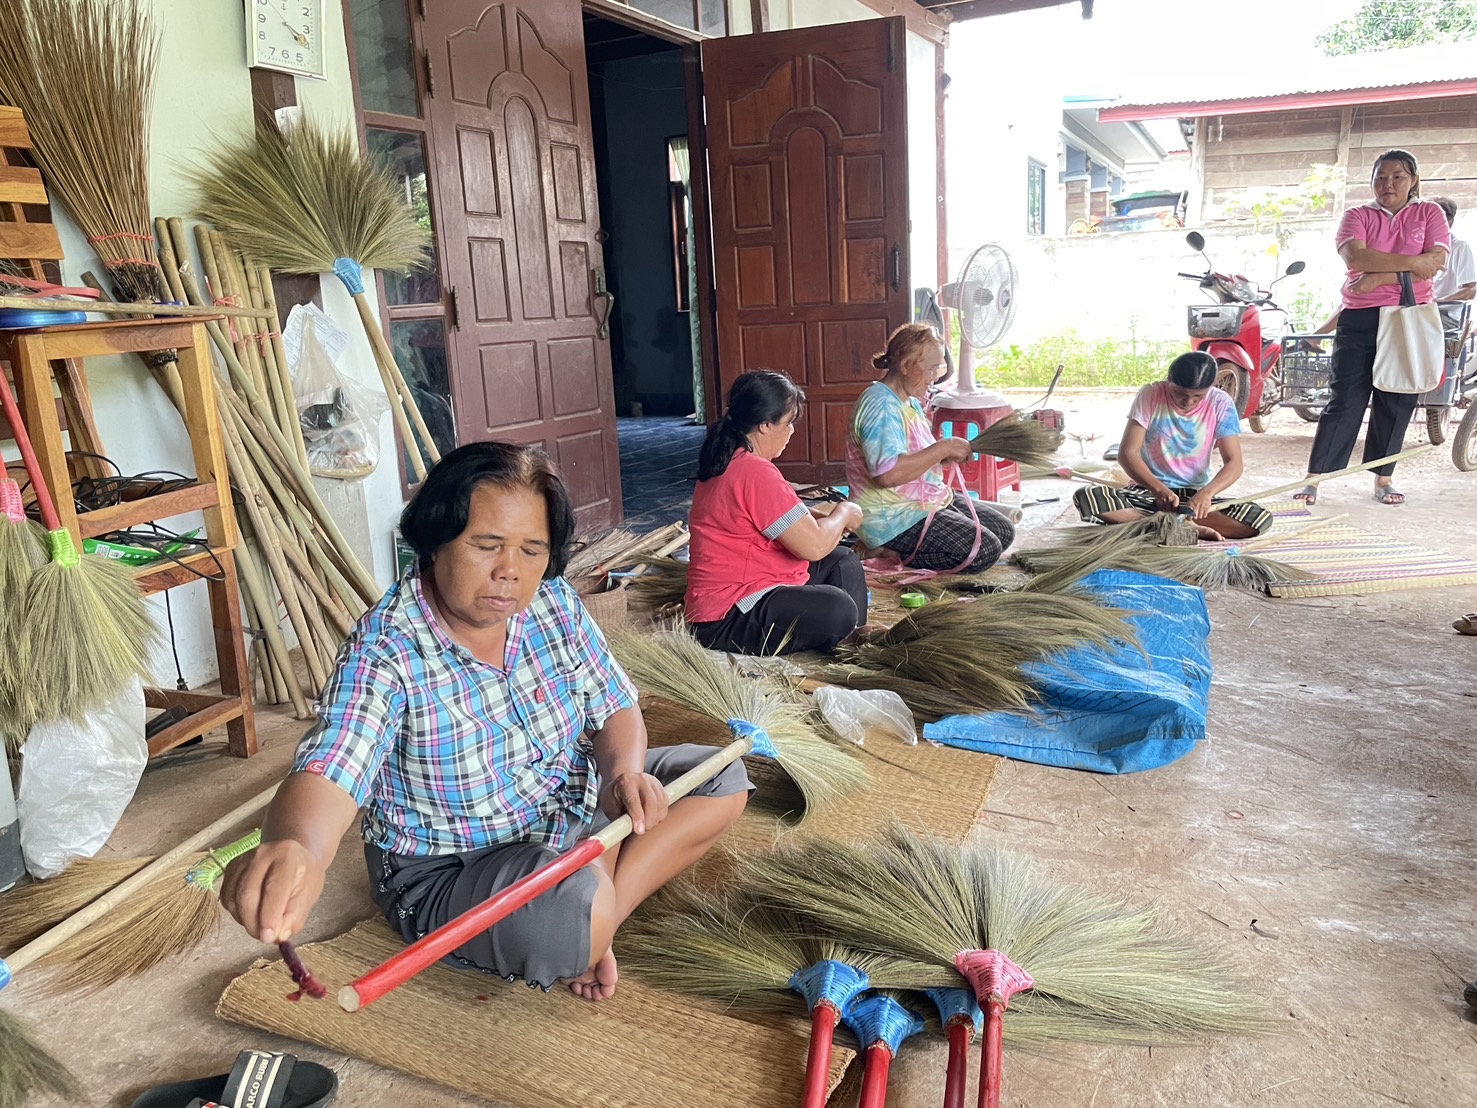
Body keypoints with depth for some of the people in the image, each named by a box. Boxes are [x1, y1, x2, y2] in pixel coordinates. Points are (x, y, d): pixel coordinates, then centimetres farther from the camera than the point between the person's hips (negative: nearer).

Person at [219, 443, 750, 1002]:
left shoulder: (553, 602, -9)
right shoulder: (383, 655, -26)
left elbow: (614, 707, 1)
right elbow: (328, 774, -43)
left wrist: (625, 771, -22)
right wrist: (295, 850, -66)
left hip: (572, 805, 7)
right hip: (448, 871, -6)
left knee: (722, 781, 1)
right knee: (566, 917, -36)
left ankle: (601, 907, -6)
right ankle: (593, 923, 0)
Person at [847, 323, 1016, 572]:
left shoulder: (909, 400, 11)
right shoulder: (881, 406, -22)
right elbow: (887, 474, -35)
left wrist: (945, 456, 2)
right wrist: (943, 448, -26)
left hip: (929, 500, 11)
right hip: (895, 519, -11)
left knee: (1004, 532, 11)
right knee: (984, 551, -18)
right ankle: (901, 557, -4)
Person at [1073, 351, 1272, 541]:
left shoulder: (1220, 404, -7)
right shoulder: (1150, 395, -10)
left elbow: (1234, 462, -9)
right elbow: (1127, 453, -14)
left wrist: (1207, 492, -30)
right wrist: (1159, 489, -31)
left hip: (1195, 494, 1)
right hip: (1149, 491, -1)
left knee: (1261, 516, -26)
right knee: (1086, 496, -31)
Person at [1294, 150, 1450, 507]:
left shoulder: (1429, 213, 9)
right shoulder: (1358, 216, 8)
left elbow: (1436, 263, -7)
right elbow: (1355, 256, -12)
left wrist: (1379, 277, -14)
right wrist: (1410, 262, -15)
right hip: (1359, 318, -1)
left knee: (1396, 403, 4)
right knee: (1344, 400, -5)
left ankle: (1384, 479, 14)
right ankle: (1313, 480, -5)